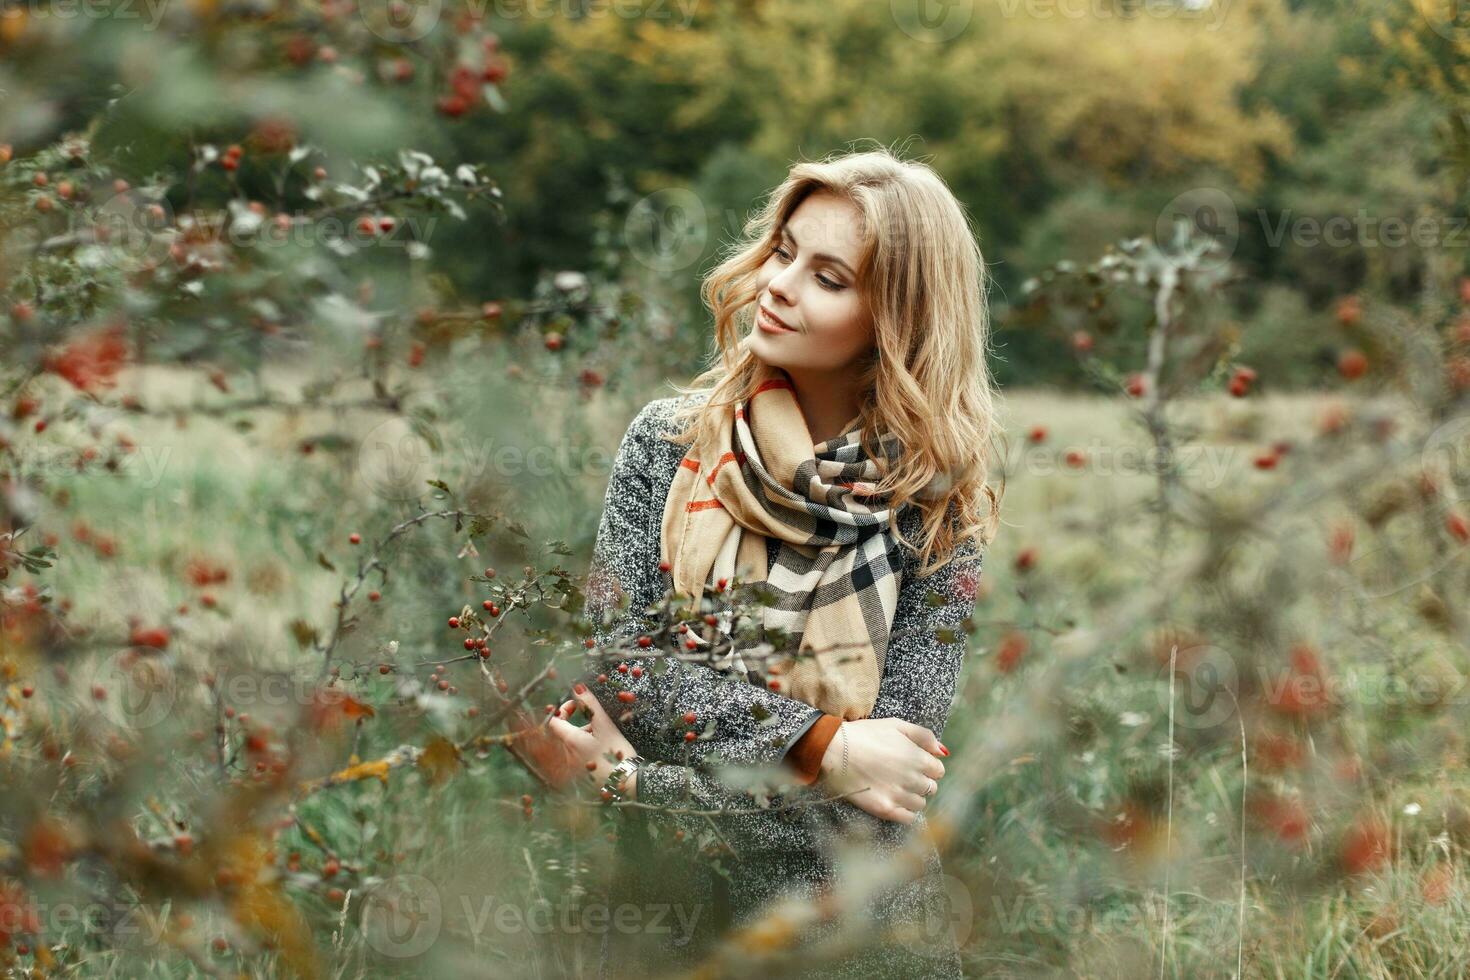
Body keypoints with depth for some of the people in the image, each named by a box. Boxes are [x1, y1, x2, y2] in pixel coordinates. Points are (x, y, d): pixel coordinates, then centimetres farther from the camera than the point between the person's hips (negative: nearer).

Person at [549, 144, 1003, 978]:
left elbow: (894, 769, -15)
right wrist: (825, 746, -22)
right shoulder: (671, 443, -4)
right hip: (669, 909, 1)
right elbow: (617, 658, -13)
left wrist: (638, 773, -18)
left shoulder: (937, 511, -9)